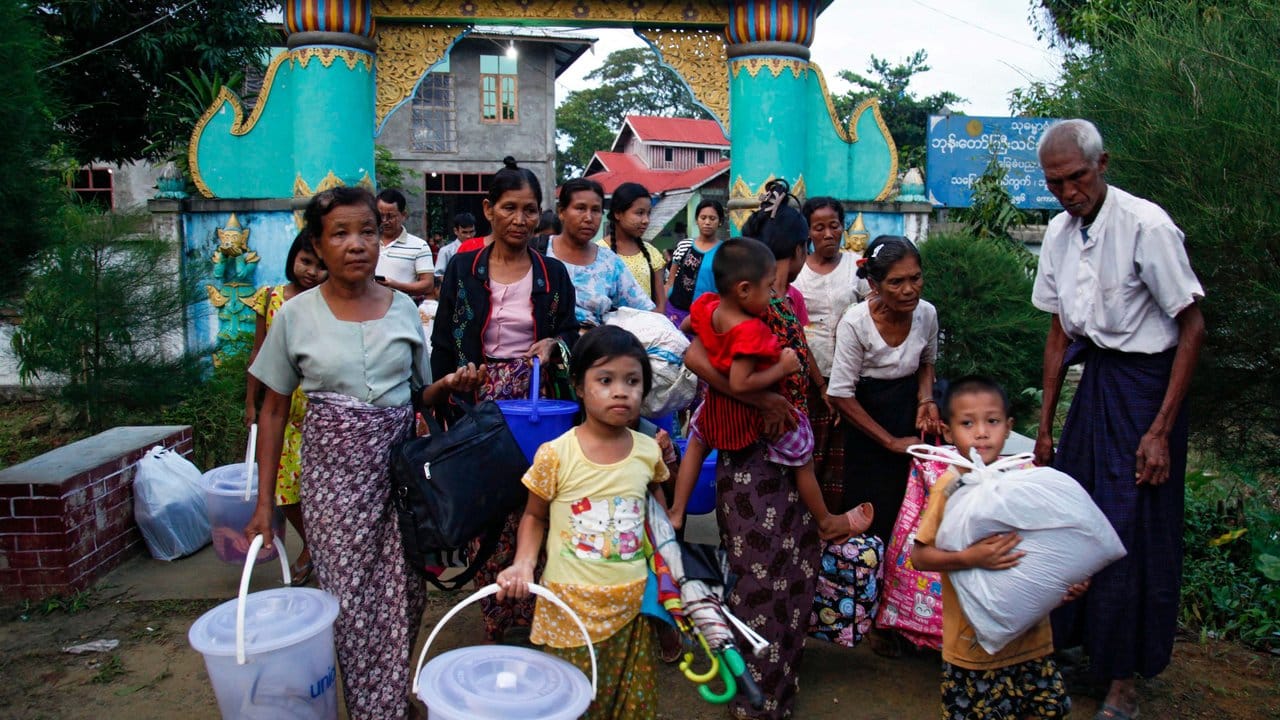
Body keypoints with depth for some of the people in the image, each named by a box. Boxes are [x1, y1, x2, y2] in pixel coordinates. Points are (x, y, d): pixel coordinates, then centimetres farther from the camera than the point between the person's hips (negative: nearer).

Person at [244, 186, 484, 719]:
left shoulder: (403, 308, 4)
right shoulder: (296, 316, -2)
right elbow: (273, 411, 3)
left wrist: (450, 385, -10)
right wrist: (265, 502, 0)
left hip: (400, 465, 2)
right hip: (333, 472, -2)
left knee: (403, 594, 5)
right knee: (350, 597, 1)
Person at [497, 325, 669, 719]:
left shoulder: (649, 452, -2)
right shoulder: (555, 455, -12)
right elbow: (535, 516, 0)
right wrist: (523, 563, -13)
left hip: (632, 602, 3)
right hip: (570, 604, -3)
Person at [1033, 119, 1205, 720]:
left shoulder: (1147, 226, -18)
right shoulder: (1060, 232, 3)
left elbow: (1192, 328, -14)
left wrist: (1161, 430, -15)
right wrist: (1045, 423, 12)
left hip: (1146, 383, -6)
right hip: (1095, 378, 6)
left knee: (1134, 529, 1)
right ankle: (1066, 642, 30)